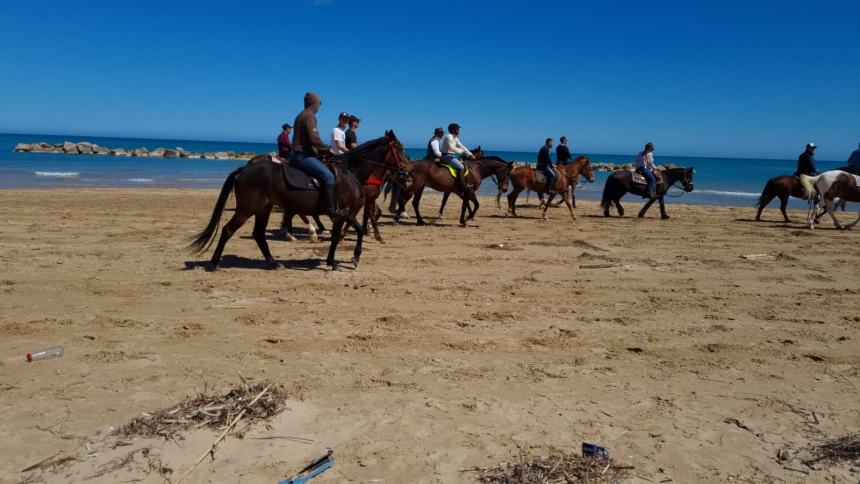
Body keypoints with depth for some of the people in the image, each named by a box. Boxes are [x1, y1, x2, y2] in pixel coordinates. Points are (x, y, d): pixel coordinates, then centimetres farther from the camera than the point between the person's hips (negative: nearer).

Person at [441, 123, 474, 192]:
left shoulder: (455, 138, 15)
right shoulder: (449, 137, -15)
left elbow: (461, 146, 19)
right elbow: (452, 148, -25)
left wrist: (470, 154, 12)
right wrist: (462, 151, -14)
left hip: (451, 155, 11)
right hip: (447, 156, -11)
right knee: (460, 167, -24)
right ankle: (462, 187, -29)